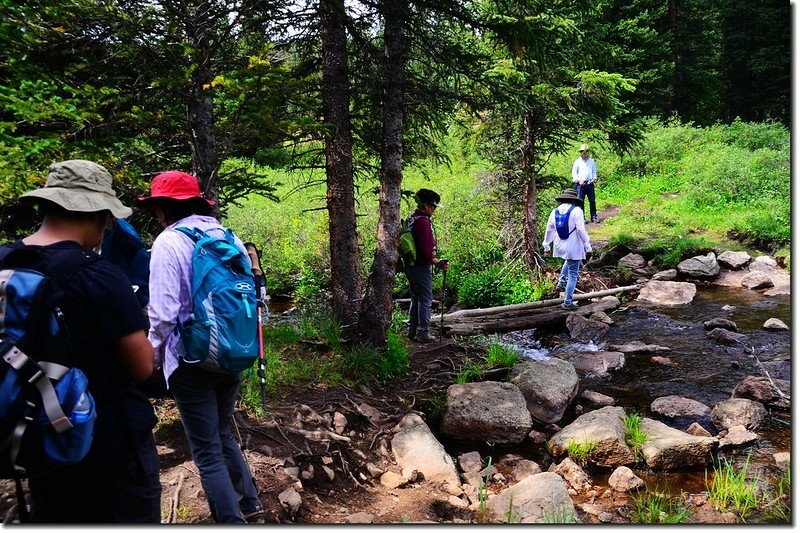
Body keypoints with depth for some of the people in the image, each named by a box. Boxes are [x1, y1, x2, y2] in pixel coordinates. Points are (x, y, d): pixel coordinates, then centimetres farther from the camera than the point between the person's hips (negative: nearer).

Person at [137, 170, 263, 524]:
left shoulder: (168, 242, -12)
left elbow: (163, 312, -17)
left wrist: (154, 354, 0)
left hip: (192, 360, -6)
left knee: (207, 451, 5)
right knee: (222, 434, 24)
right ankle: (249, 505, 31)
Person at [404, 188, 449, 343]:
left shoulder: (411, 219, 11)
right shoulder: (423, 222, -19)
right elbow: (425, 250, -24)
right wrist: (438, 263, -15)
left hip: (410, 265, 10)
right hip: (421, 267, -10)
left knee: (416, 299, 18)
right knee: (425, 300, 0)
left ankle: (412, 331, 25)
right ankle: (422, 333, 4)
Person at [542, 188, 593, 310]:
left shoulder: (555, 211, 5)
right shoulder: (576, 211, -11)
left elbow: (549, 230, 11)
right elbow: (581, 230, -17)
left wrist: (547, 246, 22)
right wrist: (588, 247, -11)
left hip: (559, 247, 6)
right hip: (574, 247, -6)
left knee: (569, 261, 38)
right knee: (573, 275, 5)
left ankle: (561, 282, 30)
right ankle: (567, 302, 8)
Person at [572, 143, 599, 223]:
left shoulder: (592, 161, 15)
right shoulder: (577, 162, 7)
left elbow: (594, 171, 18)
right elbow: (574, 173, 4)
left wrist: (594, 178, -1)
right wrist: (579, 180, -9)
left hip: (590, 183, 2)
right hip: (580, 184, -2)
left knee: (592, 201, 2)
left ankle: (594, 217, 8)